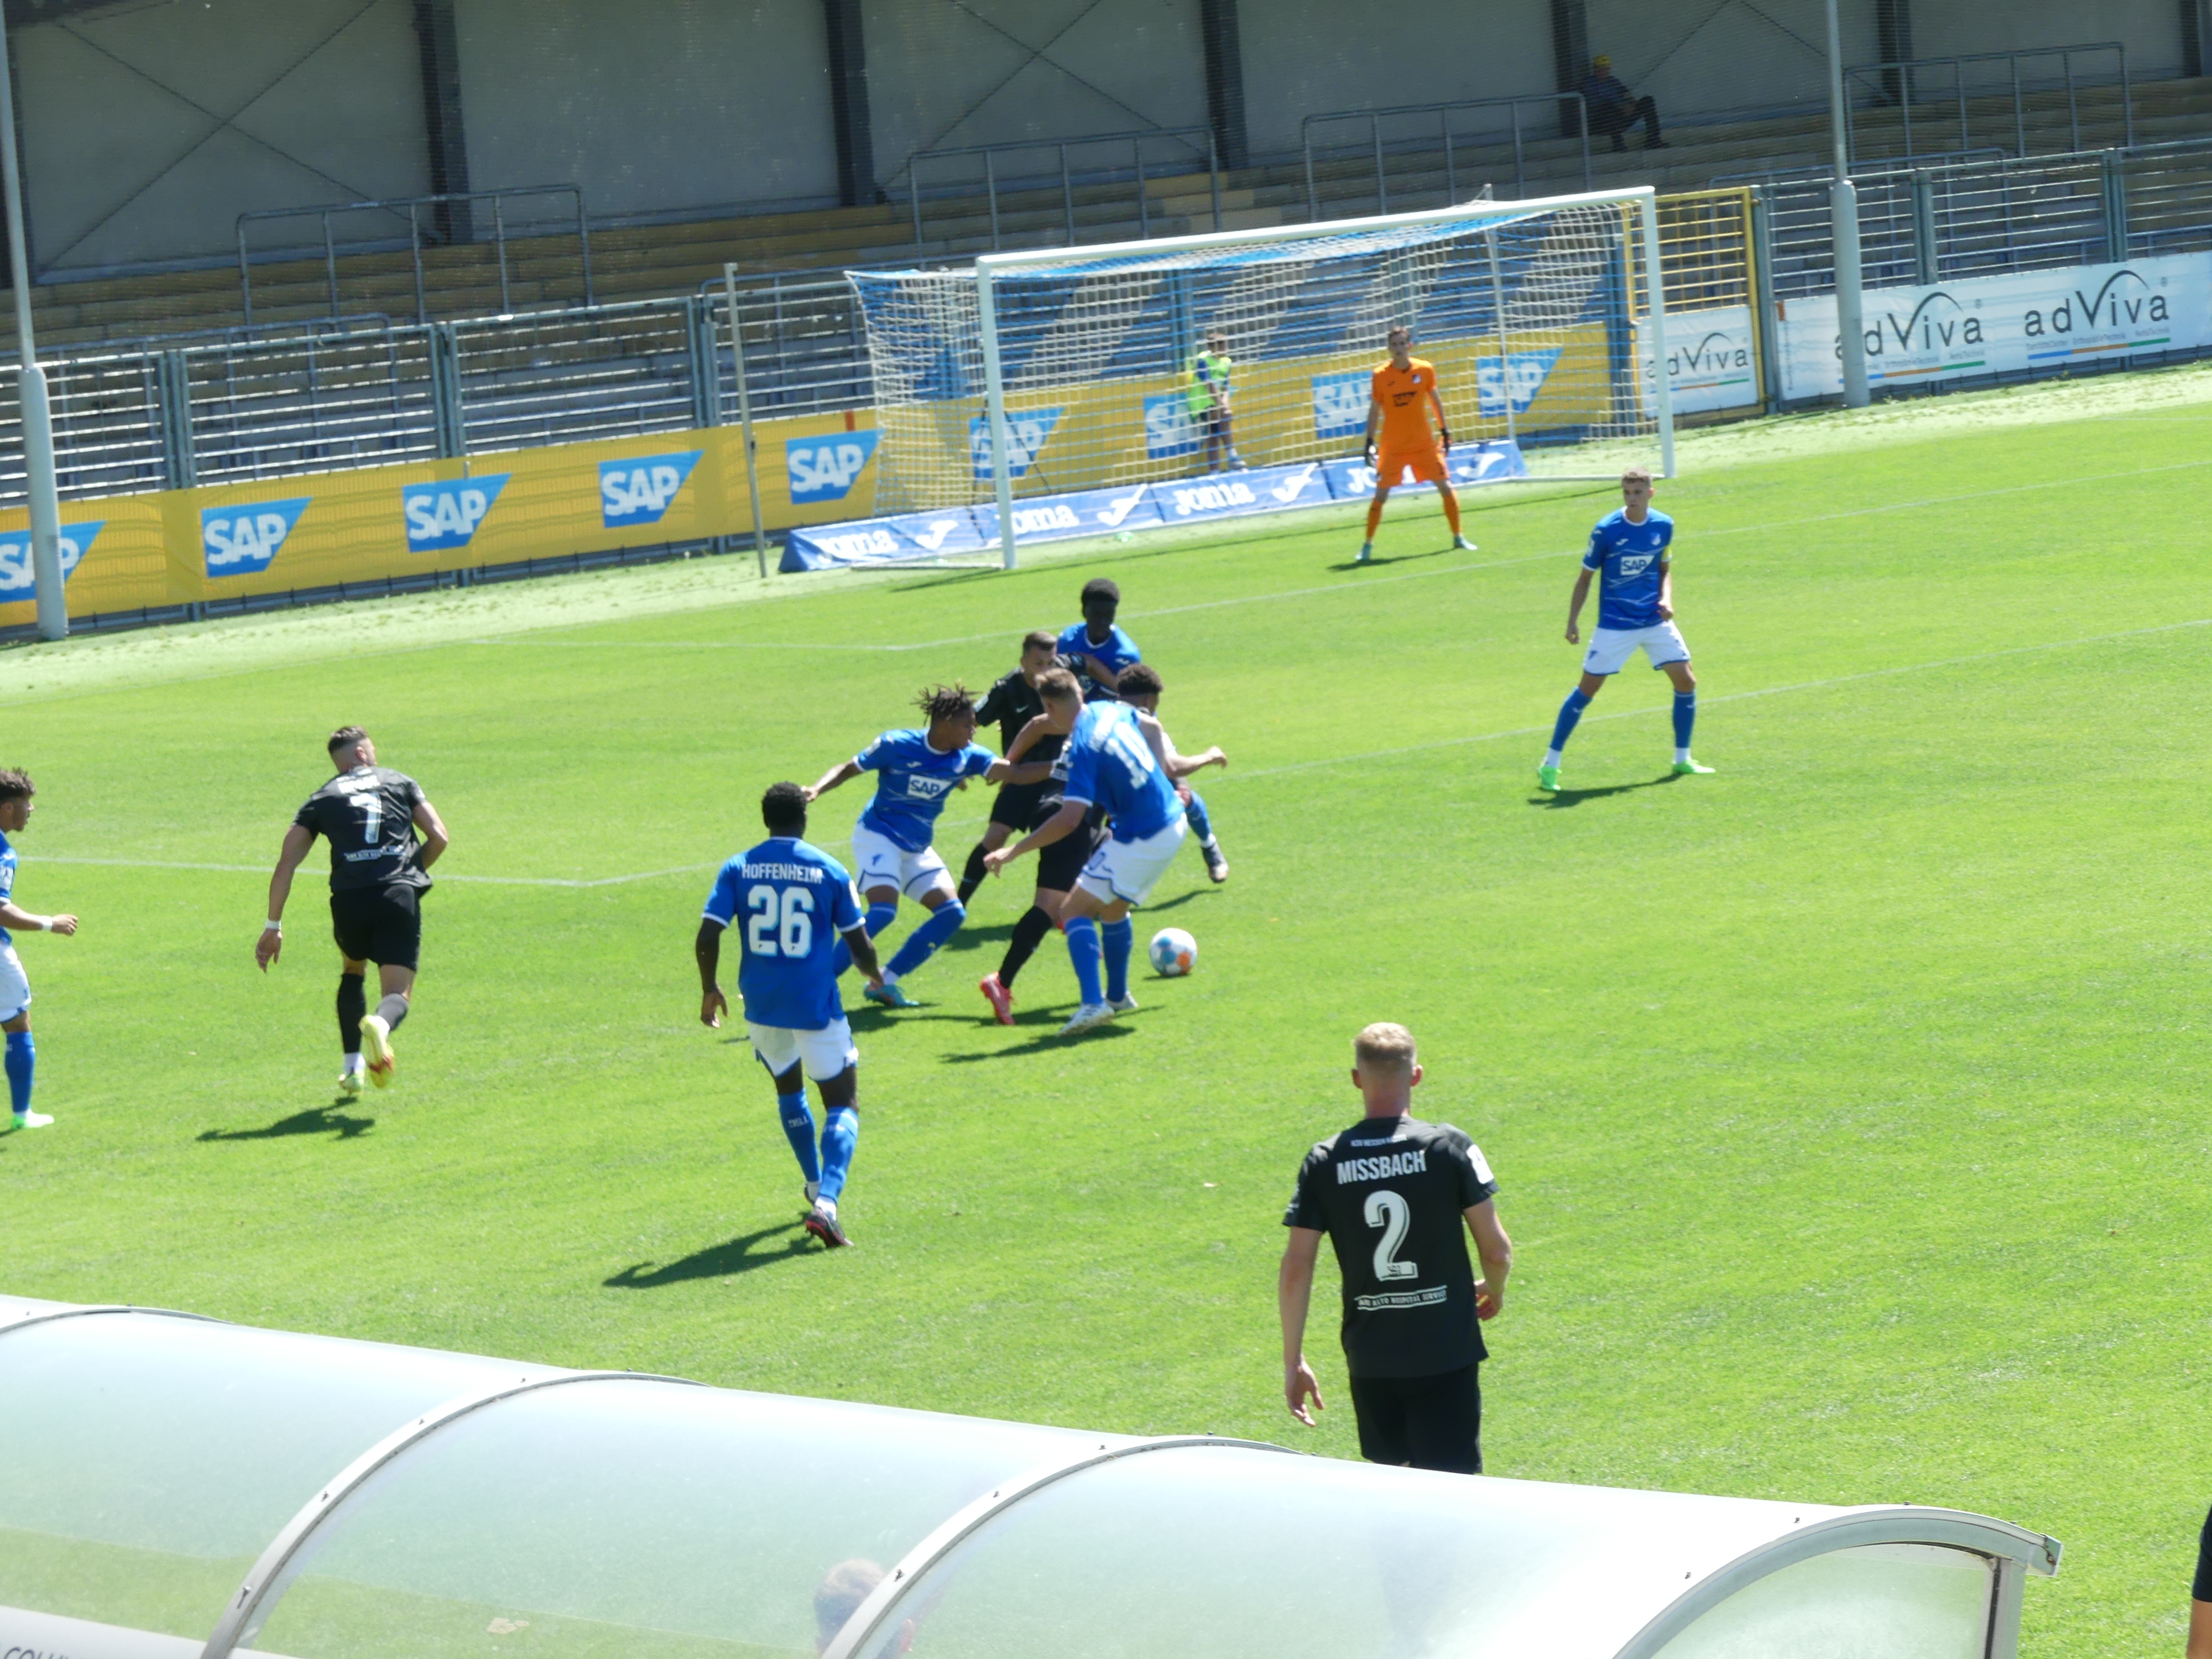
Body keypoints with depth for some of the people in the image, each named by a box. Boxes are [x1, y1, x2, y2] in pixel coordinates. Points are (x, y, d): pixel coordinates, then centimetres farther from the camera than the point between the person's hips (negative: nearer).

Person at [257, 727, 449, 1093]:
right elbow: (439, 839, 11)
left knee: (352, 971, 30)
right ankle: (380, 1025, -37)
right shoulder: (400, 782, 19)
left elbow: (286, 863, 9)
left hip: (349, 901, 1)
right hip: (399, 898, -1)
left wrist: (273, 926, 11)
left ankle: (352, 1066, 21)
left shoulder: (322, 799, 18)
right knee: (397, 995, 1)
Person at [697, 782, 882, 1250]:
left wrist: (709, 990, 9)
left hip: (761, 1005, 3)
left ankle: (817, 1188, 38)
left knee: (789, 1090, 28)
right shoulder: (830, 871, -4)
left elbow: (707, 937, -7)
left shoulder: (738, 869, -1)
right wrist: (875, 974, 21)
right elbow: (859, 946, -1)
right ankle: (826, 1203, -19)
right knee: (843, 1105, 2)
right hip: (816, 1008, -3)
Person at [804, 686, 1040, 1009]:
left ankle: (884, 982, -1)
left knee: (952, 914, -6)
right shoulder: (896, 746, -15)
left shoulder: (967, 757, -4)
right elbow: (848, 769, -8)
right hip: (879, 836, -7)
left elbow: (1015, 773, -12)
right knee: (883, 910, -26)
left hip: (918, 848, 7)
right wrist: (817, 789, -25)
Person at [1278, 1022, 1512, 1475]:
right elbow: (1497, 1251, -5)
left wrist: (1293, 1362, 5)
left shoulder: (1324, 1162, -1)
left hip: (1370, 1360, 2)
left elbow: (1296, 1269, -3)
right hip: (1446, 1351, -2)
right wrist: (1494, 1292, 18)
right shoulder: (1449, 1147, -7)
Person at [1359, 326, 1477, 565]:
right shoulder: (1381, 375, -8)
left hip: (1424, 442, 2)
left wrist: (1445, 430, 14)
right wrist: (1370, 443, -6)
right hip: (1393, 445, -2)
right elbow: (1374, 410, -1)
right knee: (1381, 494, -6)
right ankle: (1368, 545, 5)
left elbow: (1435, 399, 12)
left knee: (1446, 487, 0)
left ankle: (1458, 538, 15)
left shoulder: (1425, 370, -3)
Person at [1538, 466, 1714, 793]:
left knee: (1686, 682, 0)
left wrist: (1667, 599, -5)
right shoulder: (1606, 530, -12)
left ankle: (1682, 759, 16)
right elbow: (1585, 578, -3)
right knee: (1588, 688, -4)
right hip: (1615, 624, -4)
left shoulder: (1664, 526, -1)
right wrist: (1573, 621, -6)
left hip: (1656, 620, 4)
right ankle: (1550, 764, 4)